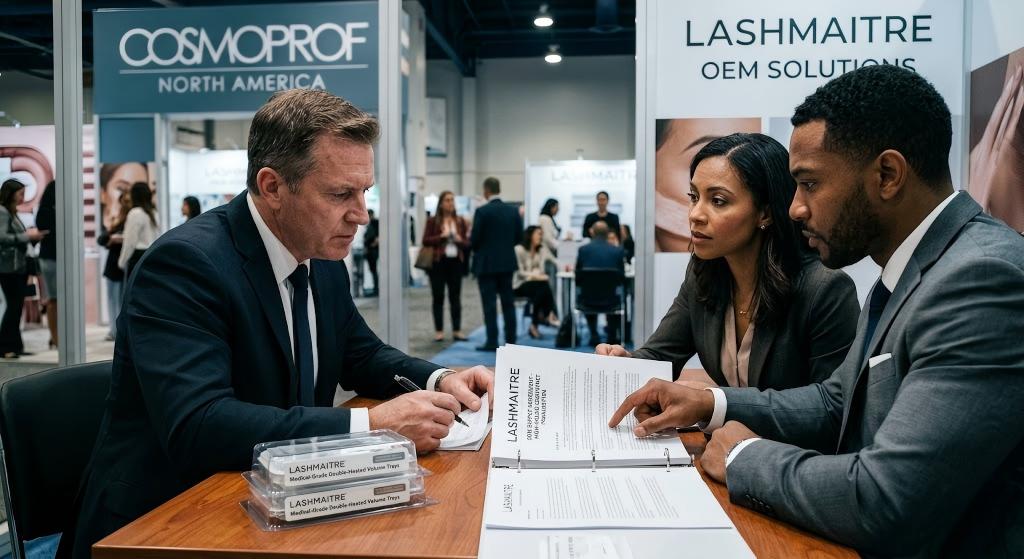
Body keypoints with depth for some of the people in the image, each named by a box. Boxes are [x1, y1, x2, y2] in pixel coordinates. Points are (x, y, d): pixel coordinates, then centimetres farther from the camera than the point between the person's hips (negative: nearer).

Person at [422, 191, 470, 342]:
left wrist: (460, 240, -9)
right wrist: (441, 236, -14)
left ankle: (457, 330, 8)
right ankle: (439, 331, 8)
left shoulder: (460, 221, 10)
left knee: (455, 297, 4)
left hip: (456, 261, 2)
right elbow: (425, 241, -2)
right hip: (438, 262, -2)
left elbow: (468, 243, 12)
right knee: (438, 297, 2)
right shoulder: (433, 221, 2)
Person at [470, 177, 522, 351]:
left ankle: (492, 342, 0)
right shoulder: (513, 210, 2)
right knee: (508, 301, 10)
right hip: (507, 262, 5)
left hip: (486, 263, -5)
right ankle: (511, 339, 14)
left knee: (489, 304, -1)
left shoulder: (482, 211, -13)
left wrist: (473, 243, 9)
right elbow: (518, 237, 6)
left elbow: (474, 240, -13)